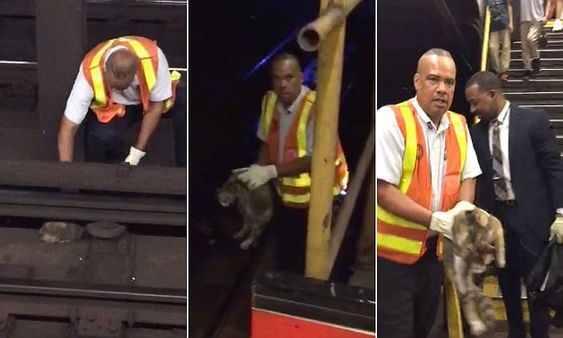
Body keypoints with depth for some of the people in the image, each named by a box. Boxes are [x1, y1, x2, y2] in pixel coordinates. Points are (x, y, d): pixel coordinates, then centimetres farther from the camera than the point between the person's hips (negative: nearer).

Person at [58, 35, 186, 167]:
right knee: (102, 135, -34)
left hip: (150, 98, 2)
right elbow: (68, 129, -30)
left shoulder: (152, 57, -36)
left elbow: (156, 106, -20)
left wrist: (137, 152, -22)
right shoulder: (90, 73, -36)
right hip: (112, 105, -1)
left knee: (184, 101, -29)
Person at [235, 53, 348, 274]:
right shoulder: (269, 101, -5)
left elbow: (316, 159, -28)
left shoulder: (316, 108, -27)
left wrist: (271, 172, -32)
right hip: (286, 194, 7)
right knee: (283, 257, 23)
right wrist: (259, 169, -12)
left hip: (317, 199, -6)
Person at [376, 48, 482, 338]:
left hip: (434, 247, 7)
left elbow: (468, 176, 12)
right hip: (392, 249, -7)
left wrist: (464, 208, -10)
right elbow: (383, 189, -21)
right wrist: (435, 220, -24)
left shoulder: (459, 125, 5)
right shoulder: (390, 120, -16)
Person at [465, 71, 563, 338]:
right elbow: (478, 176, 8)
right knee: (507, 281, 13)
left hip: (530, 216, -4)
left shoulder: (534, 120, -8)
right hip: (495, 217, 4)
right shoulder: (477, 131, 4)